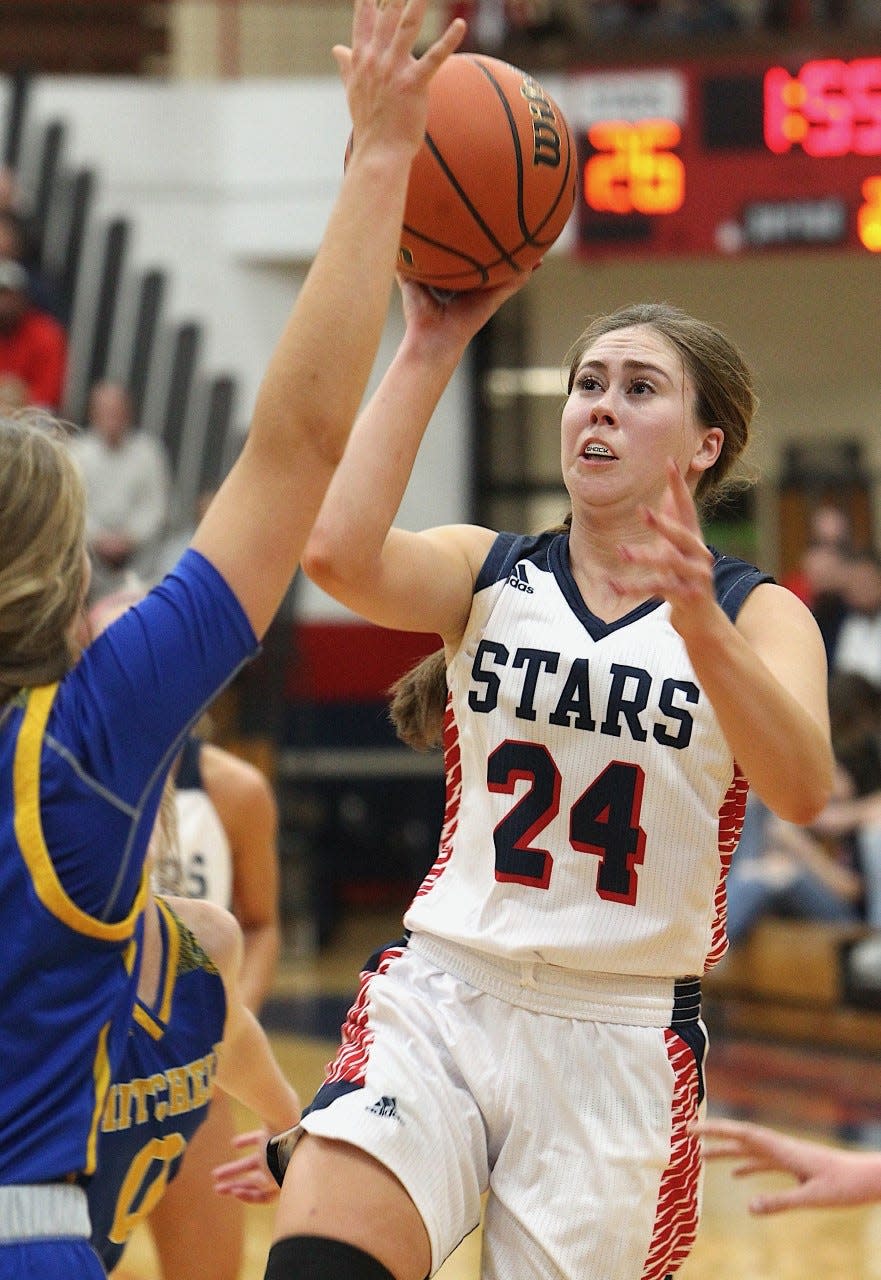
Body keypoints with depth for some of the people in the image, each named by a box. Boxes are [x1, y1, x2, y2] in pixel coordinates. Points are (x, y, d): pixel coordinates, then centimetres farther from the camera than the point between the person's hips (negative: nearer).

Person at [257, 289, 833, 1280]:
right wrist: (428, 351, -15)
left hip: (621, 1043, 0)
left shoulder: (756, 615, 1)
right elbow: (338, 552, -16)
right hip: (440, 1002, 0)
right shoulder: (485, 574, 6)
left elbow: (801, 789, -21)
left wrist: (699, 622, -37)